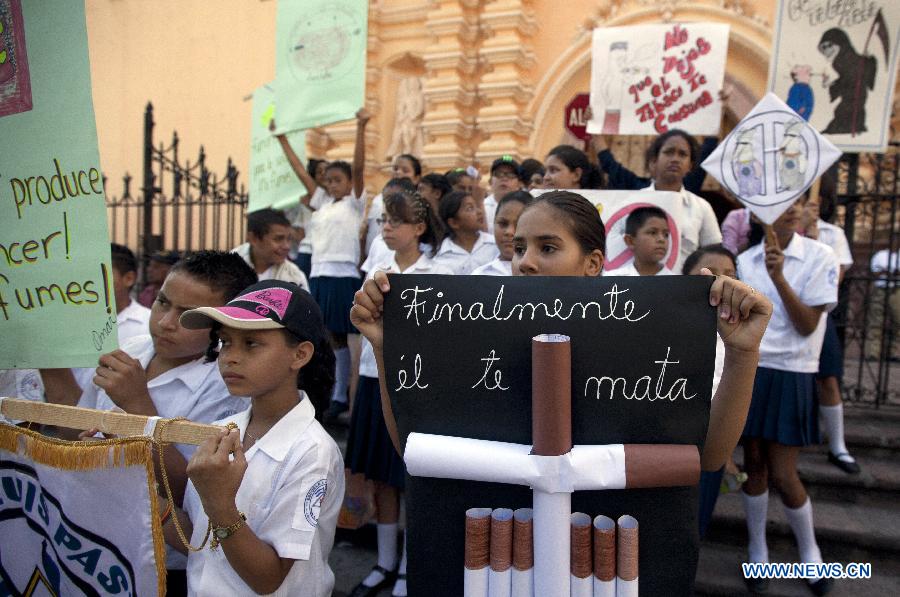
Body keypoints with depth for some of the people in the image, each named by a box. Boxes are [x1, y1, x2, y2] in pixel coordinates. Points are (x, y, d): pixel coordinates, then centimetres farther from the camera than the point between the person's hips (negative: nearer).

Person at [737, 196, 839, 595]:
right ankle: (757, 551, 28)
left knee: (783, 475, -1)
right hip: (748, 371, 3)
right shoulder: (744, 261, 3)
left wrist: (778, 276, -24)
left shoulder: (819, 257, -7)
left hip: (791, 375, -3)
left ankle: (810, 553, 27)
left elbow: (807, 326, -13)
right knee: (753, 464, 10)